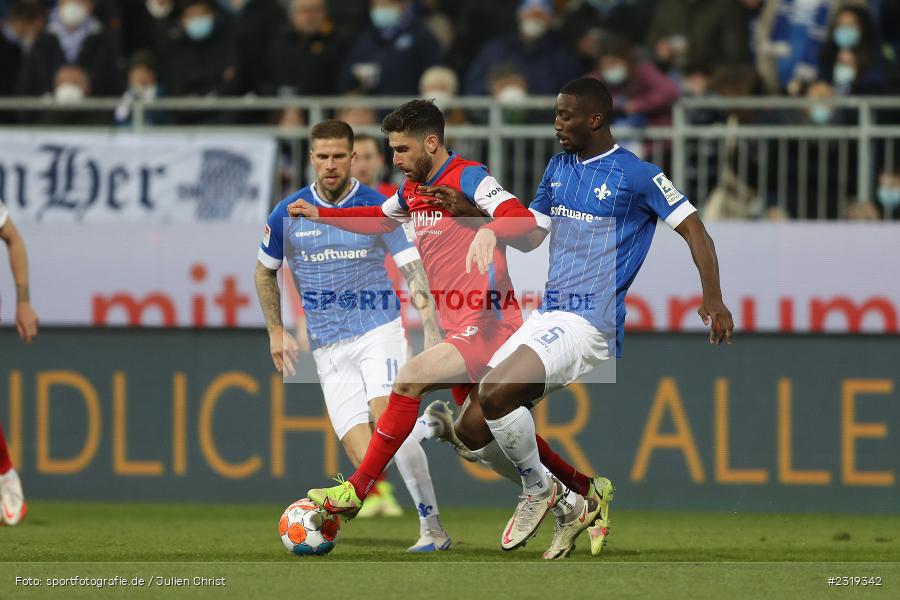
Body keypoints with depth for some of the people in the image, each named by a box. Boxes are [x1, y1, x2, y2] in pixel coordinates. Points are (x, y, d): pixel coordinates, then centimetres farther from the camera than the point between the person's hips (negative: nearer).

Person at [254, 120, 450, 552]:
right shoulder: (288, 214, 3)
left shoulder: (378, 208, -2)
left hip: (379, 329, -2)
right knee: (365, 459, -9)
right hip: (328, 349, 2)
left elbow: (415, 273, -3)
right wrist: (276, 331, 14)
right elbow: (265, 272, 19)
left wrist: (432, 330, -15)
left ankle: (432, 527, -21)